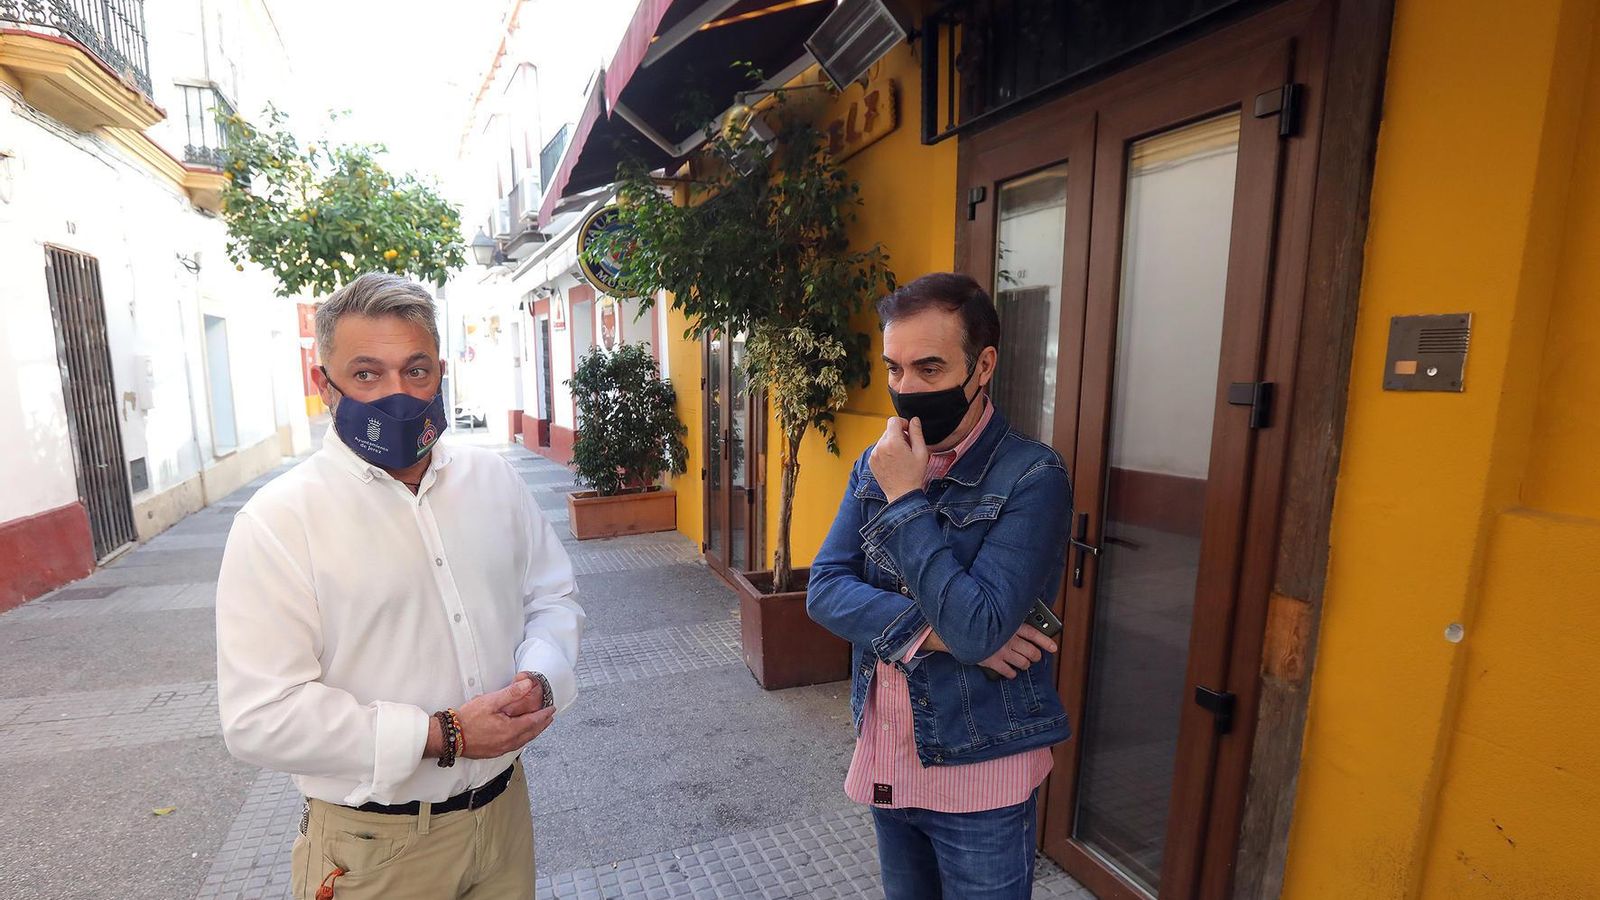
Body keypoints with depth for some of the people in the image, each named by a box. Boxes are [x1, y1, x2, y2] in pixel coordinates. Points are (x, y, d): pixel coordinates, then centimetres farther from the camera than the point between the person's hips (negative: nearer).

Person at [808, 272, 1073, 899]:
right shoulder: (876, 466, -1)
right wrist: (930, 631, -21)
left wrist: (905, 498, -24)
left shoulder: (1031, 477, -19)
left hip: (979, 780, -5)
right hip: (884, 764, 5)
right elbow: (824, 590, -8)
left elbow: (976, 630, -27)